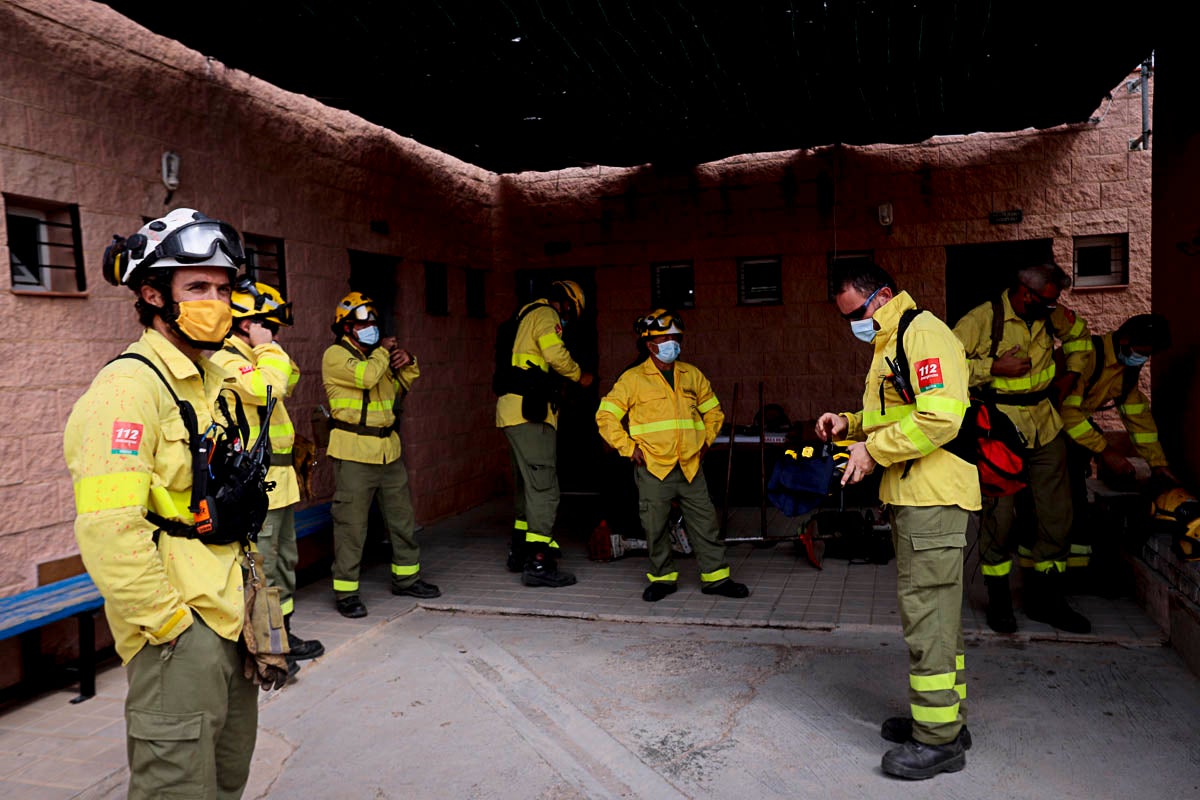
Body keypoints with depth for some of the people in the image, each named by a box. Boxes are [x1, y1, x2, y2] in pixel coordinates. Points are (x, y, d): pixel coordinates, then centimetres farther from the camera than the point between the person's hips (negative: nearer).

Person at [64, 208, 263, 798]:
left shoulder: (214, 378, 11)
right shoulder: (128, 386, -18)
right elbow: (107, 528, -26)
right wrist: (169, 621, -20)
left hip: (229, 614, 9)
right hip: (179, 629, -9)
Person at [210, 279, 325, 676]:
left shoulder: (251, 357, 16)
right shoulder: (226, 361, -14)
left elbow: (289, 379, 26)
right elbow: (269, 387, -30)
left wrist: (272, 348, 13)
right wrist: (266, 347, -16)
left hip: (279, 479, 11)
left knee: (284, 560, 18)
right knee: (261, 566, -5)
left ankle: (281, 634, 30)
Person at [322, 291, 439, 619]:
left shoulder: (376, 354, 15)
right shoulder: (336, 355, -7)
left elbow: (401, 386, 25)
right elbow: (366, 375, -25)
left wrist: (408, 363, 5)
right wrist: (384, 351, -8)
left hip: (388, 449, 8)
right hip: (354, 452, -8)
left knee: (402, 517, 15)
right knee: (351, 524, -3)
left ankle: (406, 577, 29)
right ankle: (345, 590, 7)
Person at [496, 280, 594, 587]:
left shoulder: (526, 317, 26)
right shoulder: (546, 314, -4)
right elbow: (556, 354, -18)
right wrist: (580, 375, -3)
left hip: (512, 411, 10)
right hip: (529, 413, -10)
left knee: (526, 483, 19)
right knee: (544, 487, -9)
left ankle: (519, 552, 28)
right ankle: (538, 562, -10)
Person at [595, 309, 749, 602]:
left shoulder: (693, 375, 11)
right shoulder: (633, 379, -1)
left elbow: (713, 410, 24)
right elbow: (606, 416, -2)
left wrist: (706, 440, 12)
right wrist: (629, 448, -6)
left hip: (690, 466, 3)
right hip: (653, 468, -3)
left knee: (705, 521, 4)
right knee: (655, 526, 3)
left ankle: (715, 576, 16)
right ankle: (663, 577, 20)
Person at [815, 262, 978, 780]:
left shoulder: (922, 334, -12)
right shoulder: (892, 343, 21)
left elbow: (940, 417, -25)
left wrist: (874, 451, -17)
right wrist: (850, 424, 13)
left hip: (932, 498, -11)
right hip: (912, 497, 11)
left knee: (926, 611, -7)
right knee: (935, 610, 17)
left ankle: (939, 740, 2)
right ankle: (945, 716, 28)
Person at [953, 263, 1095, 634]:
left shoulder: (1051, 315, 6)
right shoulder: (982, 319, -12)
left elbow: (1079, 335, 27)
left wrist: (1073, 373, 14)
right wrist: (994, 367, -20)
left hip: (1046, 429, 6)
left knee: (1057, 513, 8)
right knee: (998, 515, -2)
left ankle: (1044, 598, 23)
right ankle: (998, 600, 15)